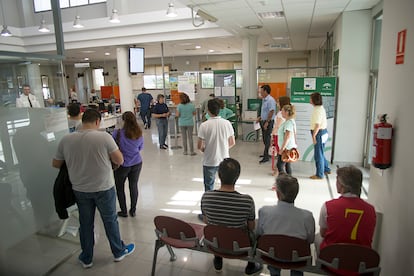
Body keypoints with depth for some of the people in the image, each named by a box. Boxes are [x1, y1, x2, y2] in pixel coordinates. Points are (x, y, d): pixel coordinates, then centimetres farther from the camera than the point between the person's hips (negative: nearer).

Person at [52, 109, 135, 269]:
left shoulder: (66, 140, -6)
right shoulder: (104, 137, -18)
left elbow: (55, 164, 5)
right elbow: (120, 161, -14)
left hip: (80, 190, 3)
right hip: (104, 188, -3)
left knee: (85, 223, 19)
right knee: (110, 221, 15)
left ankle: (86, 259, 35)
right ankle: (119, 252, 33)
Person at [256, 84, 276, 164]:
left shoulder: (270, 100, -18)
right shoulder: (264, 100, 12)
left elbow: (271, 112, -22)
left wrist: (267, 122, -22)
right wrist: (260, 118, 15)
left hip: (268, 122, -10)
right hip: (263, 121, 10)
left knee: (267, 139, -5)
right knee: (265, 139, 16)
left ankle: (266, 157, -1)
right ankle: (266, 154, 28)